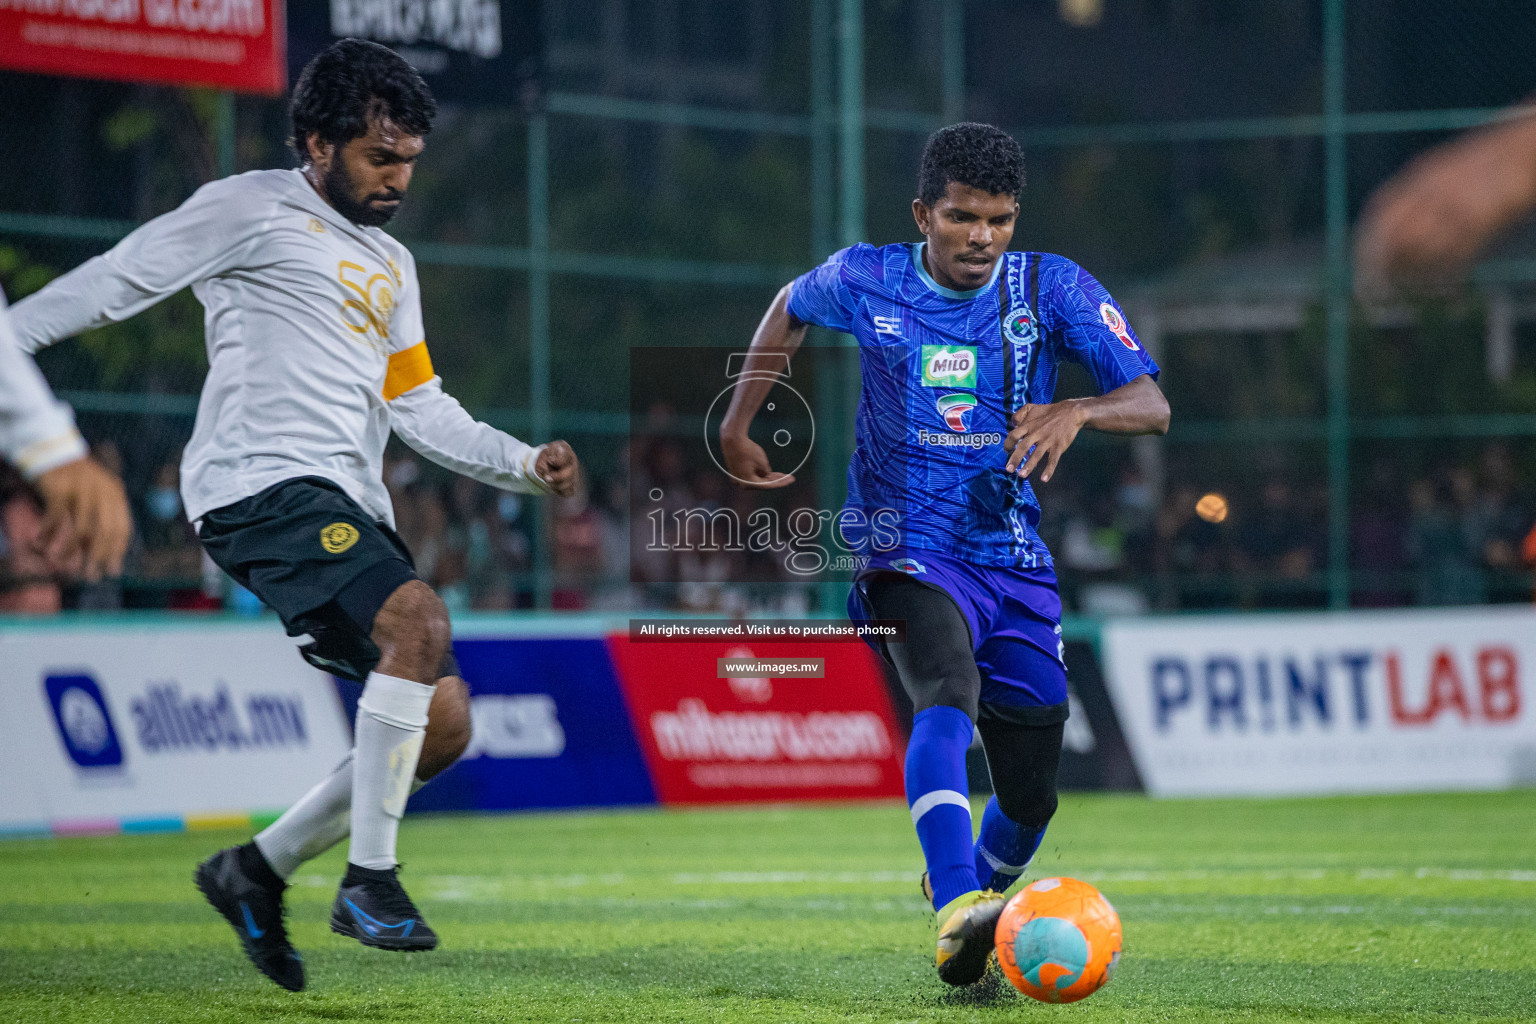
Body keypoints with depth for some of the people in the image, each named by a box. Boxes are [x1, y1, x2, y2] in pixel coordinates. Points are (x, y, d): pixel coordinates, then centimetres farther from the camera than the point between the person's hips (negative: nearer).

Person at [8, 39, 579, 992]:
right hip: (262, 483, -8)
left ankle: (259, 868, 13)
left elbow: (421, 409, 25)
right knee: (420, 620, -29)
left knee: (443, 724, 0)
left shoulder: (393, 267, 25)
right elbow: (118, 279, 2)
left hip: (351, 506, 9)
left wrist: (525, 464, 11)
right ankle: (370, 878, -23)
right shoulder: (253, 209, 2)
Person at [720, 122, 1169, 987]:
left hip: (1016, 562, 3)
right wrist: (738, 425, 16)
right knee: (949, 698, -34)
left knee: (1030, 797, 6)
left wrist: (1078, 411, -32)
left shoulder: (1054, 289, -4)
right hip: (910, 551, -3)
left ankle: (979, 890, 39)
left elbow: (1152, 405, -11)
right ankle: (957, 918, -50)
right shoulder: (865, 282, -3)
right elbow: (792, 308, 21)